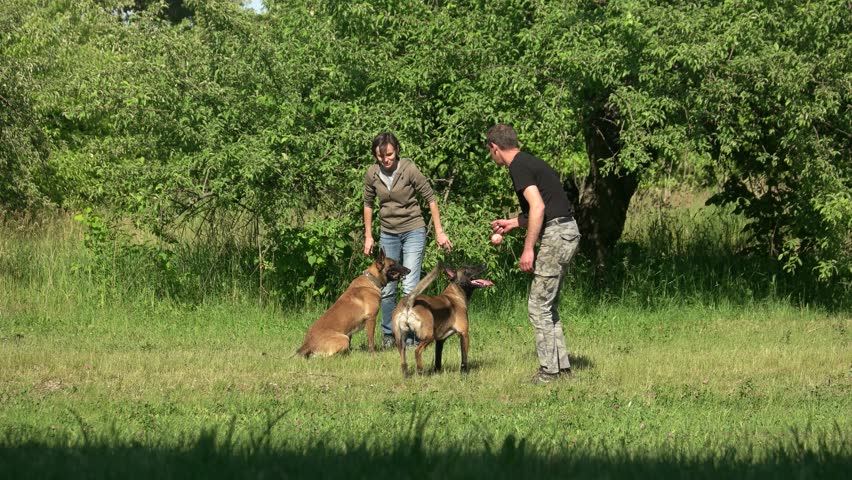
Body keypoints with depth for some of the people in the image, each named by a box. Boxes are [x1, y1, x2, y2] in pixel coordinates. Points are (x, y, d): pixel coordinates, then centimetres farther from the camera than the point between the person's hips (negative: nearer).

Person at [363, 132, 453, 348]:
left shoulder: (409, 169, -16)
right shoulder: (372, 174, -5)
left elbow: (430, 198, -8)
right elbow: (368, 203, 11)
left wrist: (439, 231, -8)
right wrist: (368, 236, 12)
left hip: (413, 231, -4)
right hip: (388, 233, 4)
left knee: (410, 287, -10)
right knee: (386, 289, 7)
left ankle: (410, 338, -4)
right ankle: (388, 335, 22)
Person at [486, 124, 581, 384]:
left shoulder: (519, 167, -10)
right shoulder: (530, 162, 20)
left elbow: (538, 207, -21)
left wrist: (528, 249, -19)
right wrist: (512, 223, 35)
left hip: (556, 235, -10)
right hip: (567, 232, 10)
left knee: (538, 306, -5)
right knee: (548, 306, 15)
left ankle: (549, 370, -4)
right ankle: (562, 365, 16)